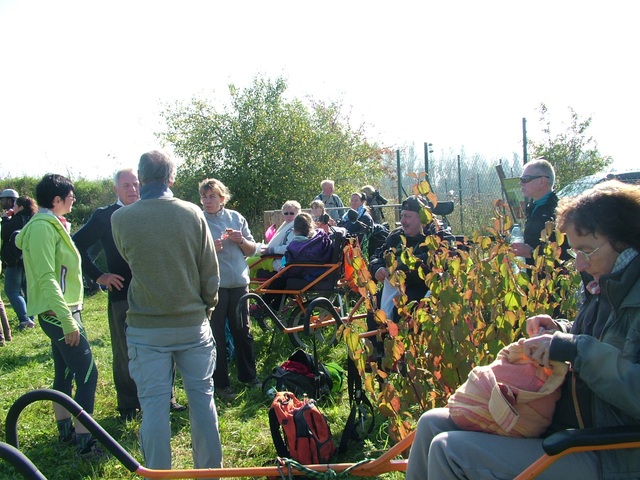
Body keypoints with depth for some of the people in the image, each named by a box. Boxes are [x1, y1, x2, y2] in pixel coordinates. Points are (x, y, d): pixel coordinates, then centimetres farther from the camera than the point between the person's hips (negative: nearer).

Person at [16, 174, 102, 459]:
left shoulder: (51, 224, 15)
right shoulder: (43, 226, -16)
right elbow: (46, 277, -23)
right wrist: (68, 319, -25)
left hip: (60, 312, 10)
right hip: (59, 312, -10)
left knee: (64, 373, 16)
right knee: (87, 373, -10)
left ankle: (65, 430, 26)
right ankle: (84, 442, -7)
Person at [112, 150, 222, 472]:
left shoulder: (121, 219, -8)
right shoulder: (192, 213, -7)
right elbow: (210, 271, -2)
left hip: (146, 328, -1)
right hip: (192, 323, 1)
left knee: (154, 404, 7)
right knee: (202, 396, 14)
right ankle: (210, 469, 25)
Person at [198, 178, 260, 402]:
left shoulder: (236, 217, 7)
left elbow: (252, 249, 10)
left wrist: (241, 240, -10)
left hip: (239, 283, 3)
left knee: (243, 332, 12)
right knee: (216, 335, 3)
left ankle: (248, 375, 28)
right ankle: (221, 383, 15)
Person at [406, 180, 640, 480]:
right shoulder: (605, 289, 10)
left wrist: (574, 348, -28)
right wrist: (559, 331, 6)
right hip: (559, 423, 9)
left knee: (449, 450, -20)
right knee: (432, 423, 4)